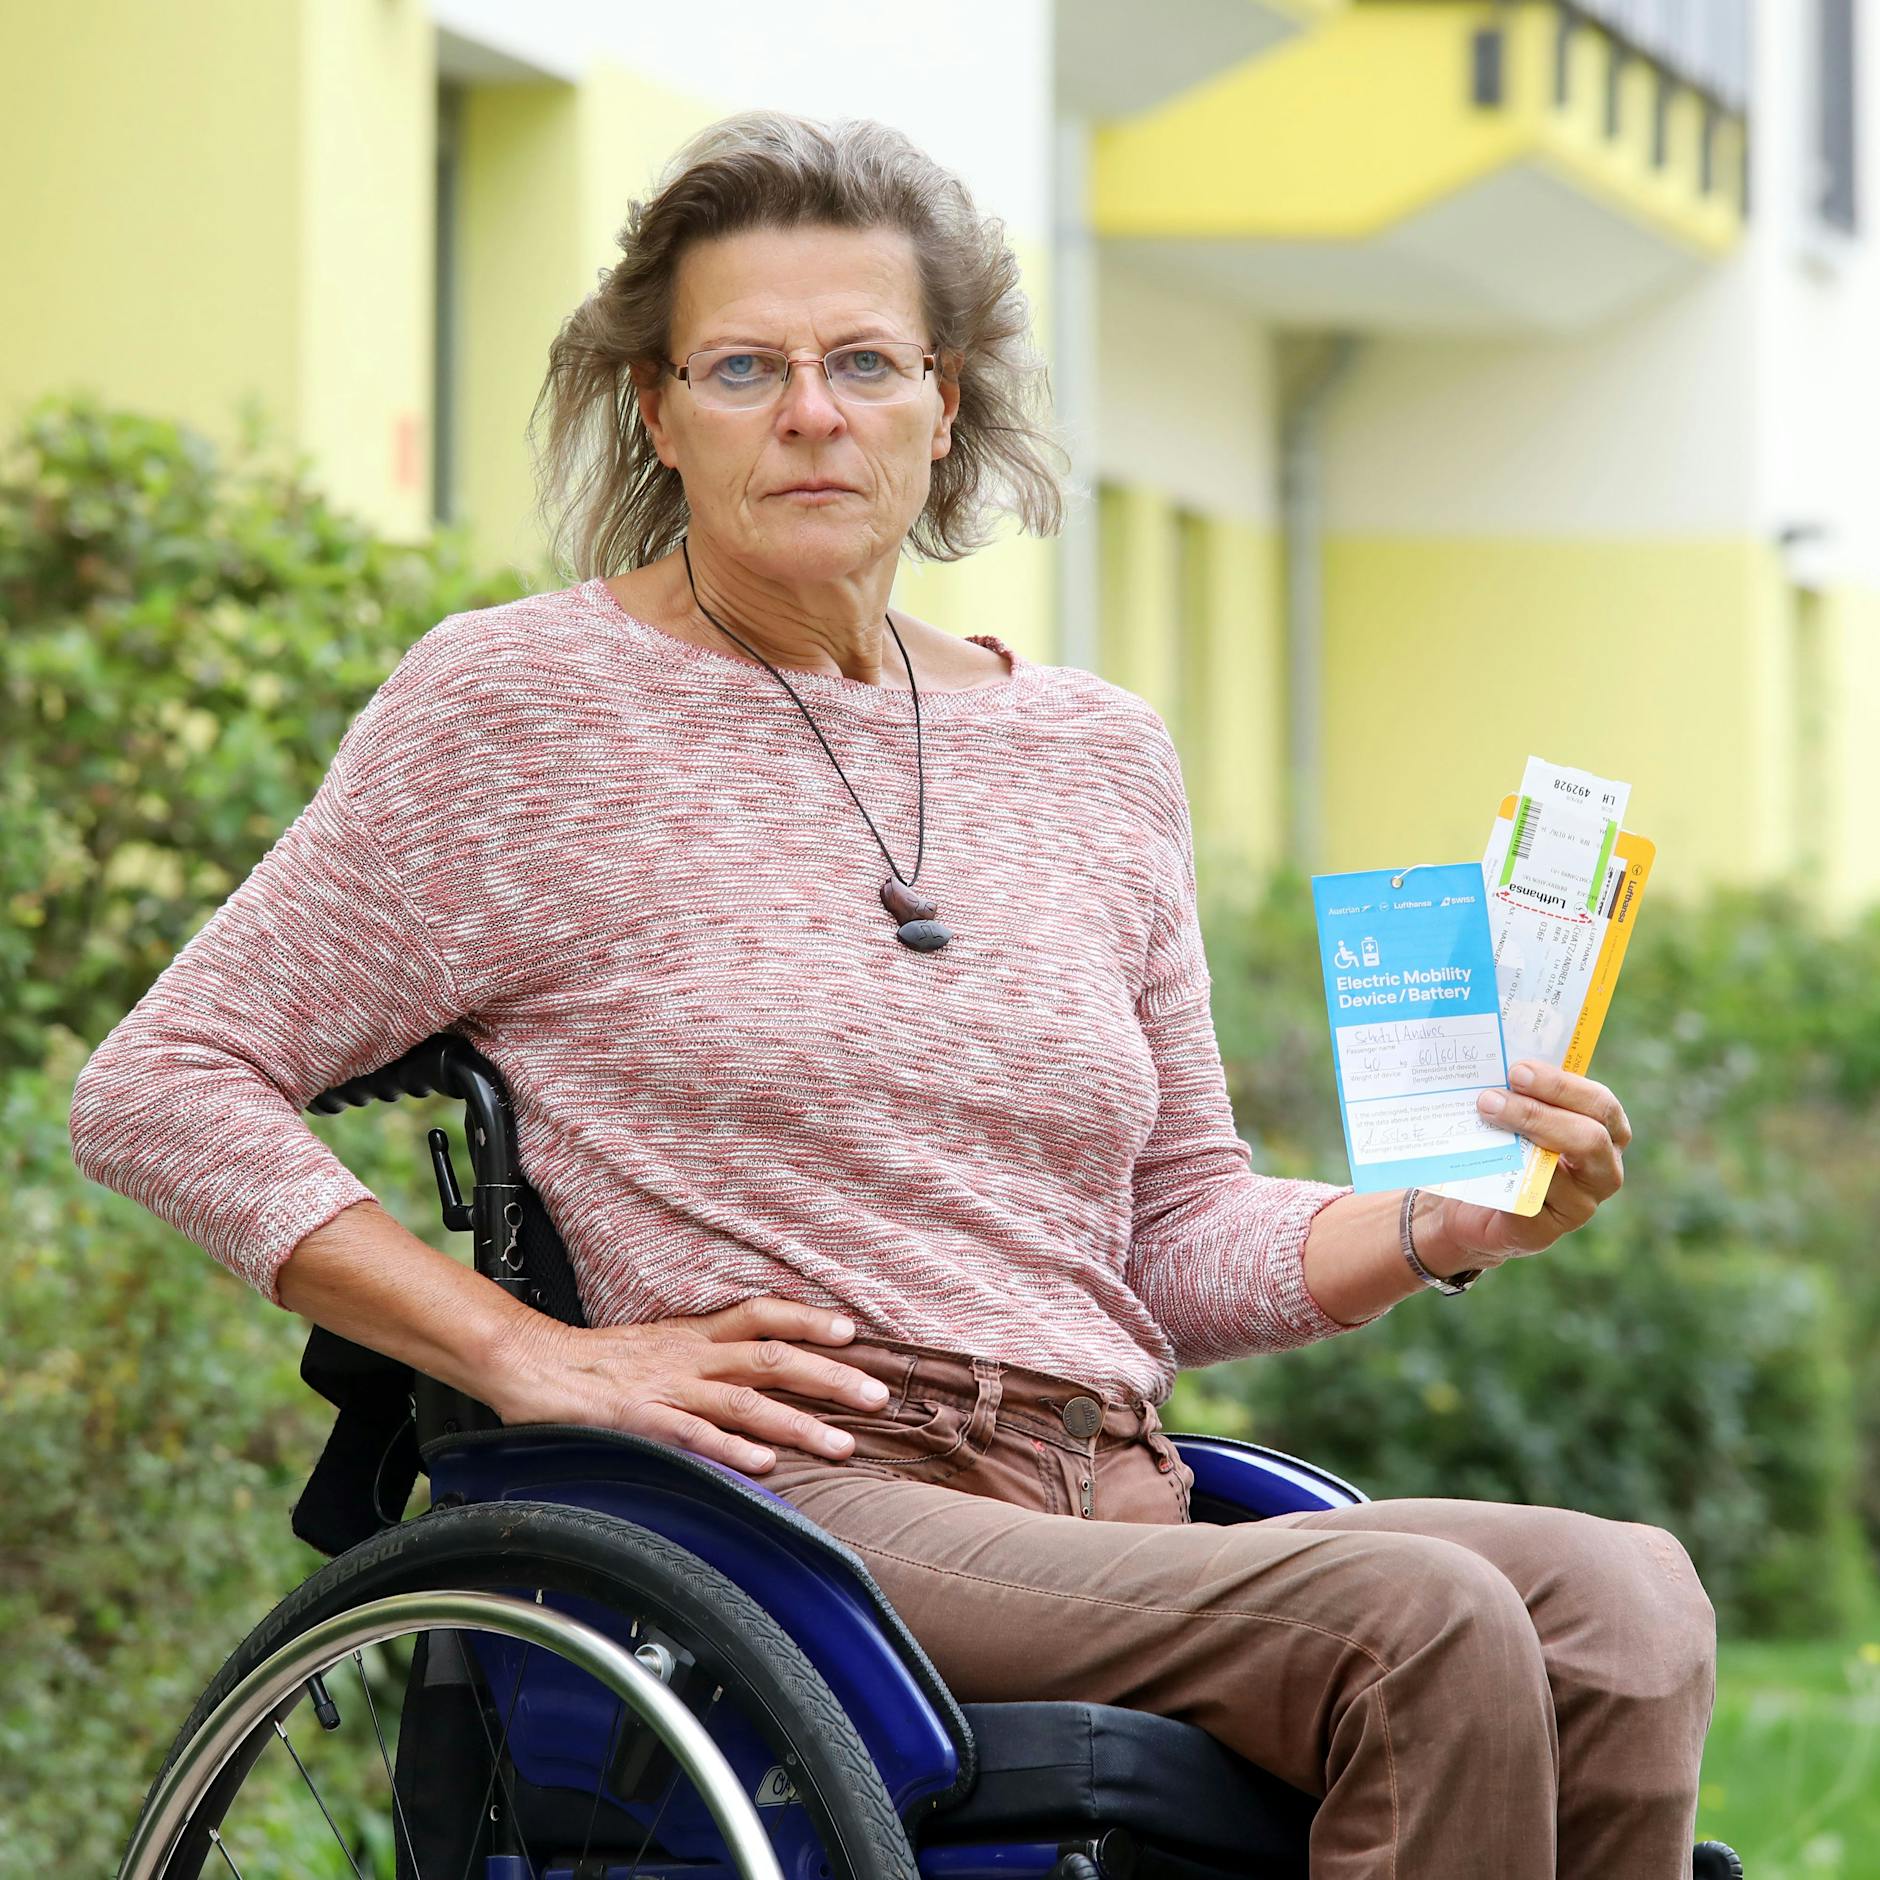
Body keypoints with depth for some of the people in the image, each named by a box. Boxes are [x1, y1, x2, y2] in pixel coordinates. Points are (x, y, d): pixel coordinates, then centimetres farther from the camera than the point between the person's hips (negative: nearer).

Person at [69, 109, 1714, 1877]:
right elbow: (157, 1089, 2)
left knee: (1627, 1599, -26)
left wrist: (1445, 1223, 3)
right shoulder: (519, 704, 4)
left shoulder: (1098, 755, 19)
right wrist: (531, 1353, -7)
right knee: (1430, 1631, -30)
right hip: (789, 1520, -5)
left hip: (1128, 1529, 6)